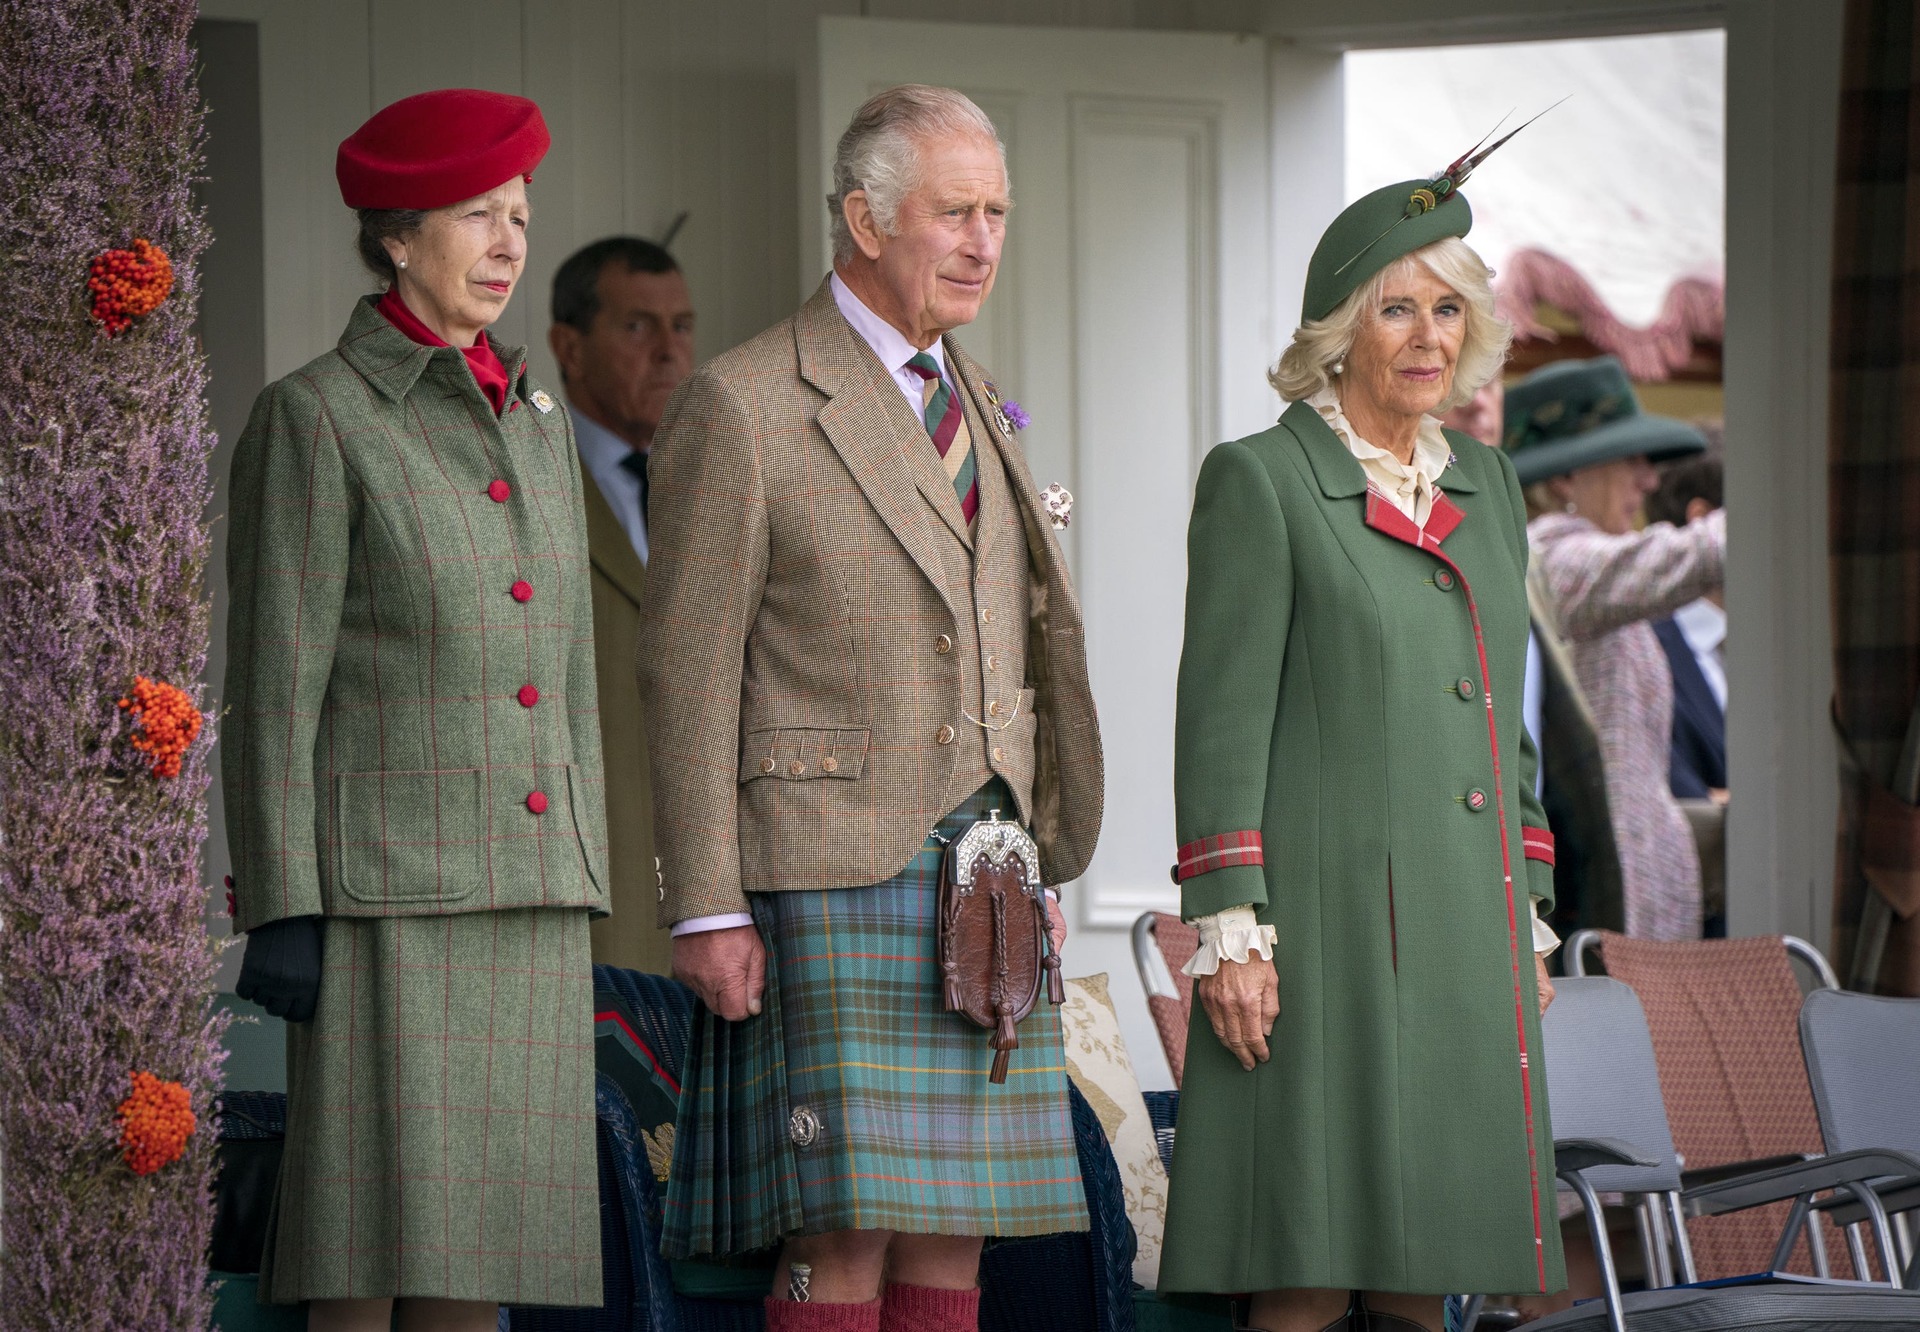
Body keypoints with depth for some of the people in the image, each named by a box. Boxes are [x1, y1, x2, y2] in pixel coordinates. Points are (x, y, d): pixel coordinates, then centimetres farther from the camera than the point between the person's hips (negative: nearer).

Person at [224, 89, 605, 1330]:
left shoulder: (532, 416, 15)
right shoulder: (314, 418, -5)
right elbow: (274, 683, -8)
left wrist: (580, 900, 15)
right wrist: (281, 912, -14)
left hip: (524, 897, 6)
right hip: (386, 888, -6)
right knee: (375, 1232, -8)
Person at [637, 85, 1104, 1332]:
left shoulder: (978, 402, 16)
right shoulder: (741, 407, -5)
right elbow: (689, 670, -8)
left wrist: (1043, 865, 16)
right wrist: (708, 910, -13)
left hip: (982, 886, 7)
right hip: (830, 878, -7)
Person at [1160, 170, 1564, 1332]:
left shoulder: (1486, 485, 16)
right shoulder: (1259, 481, -3)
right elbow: (1223, 721, -8)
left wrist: (1531, 923, 15)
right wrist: (1228, 929, -14)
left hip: (1467, 931, 6)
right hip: (1327, 919, -6)